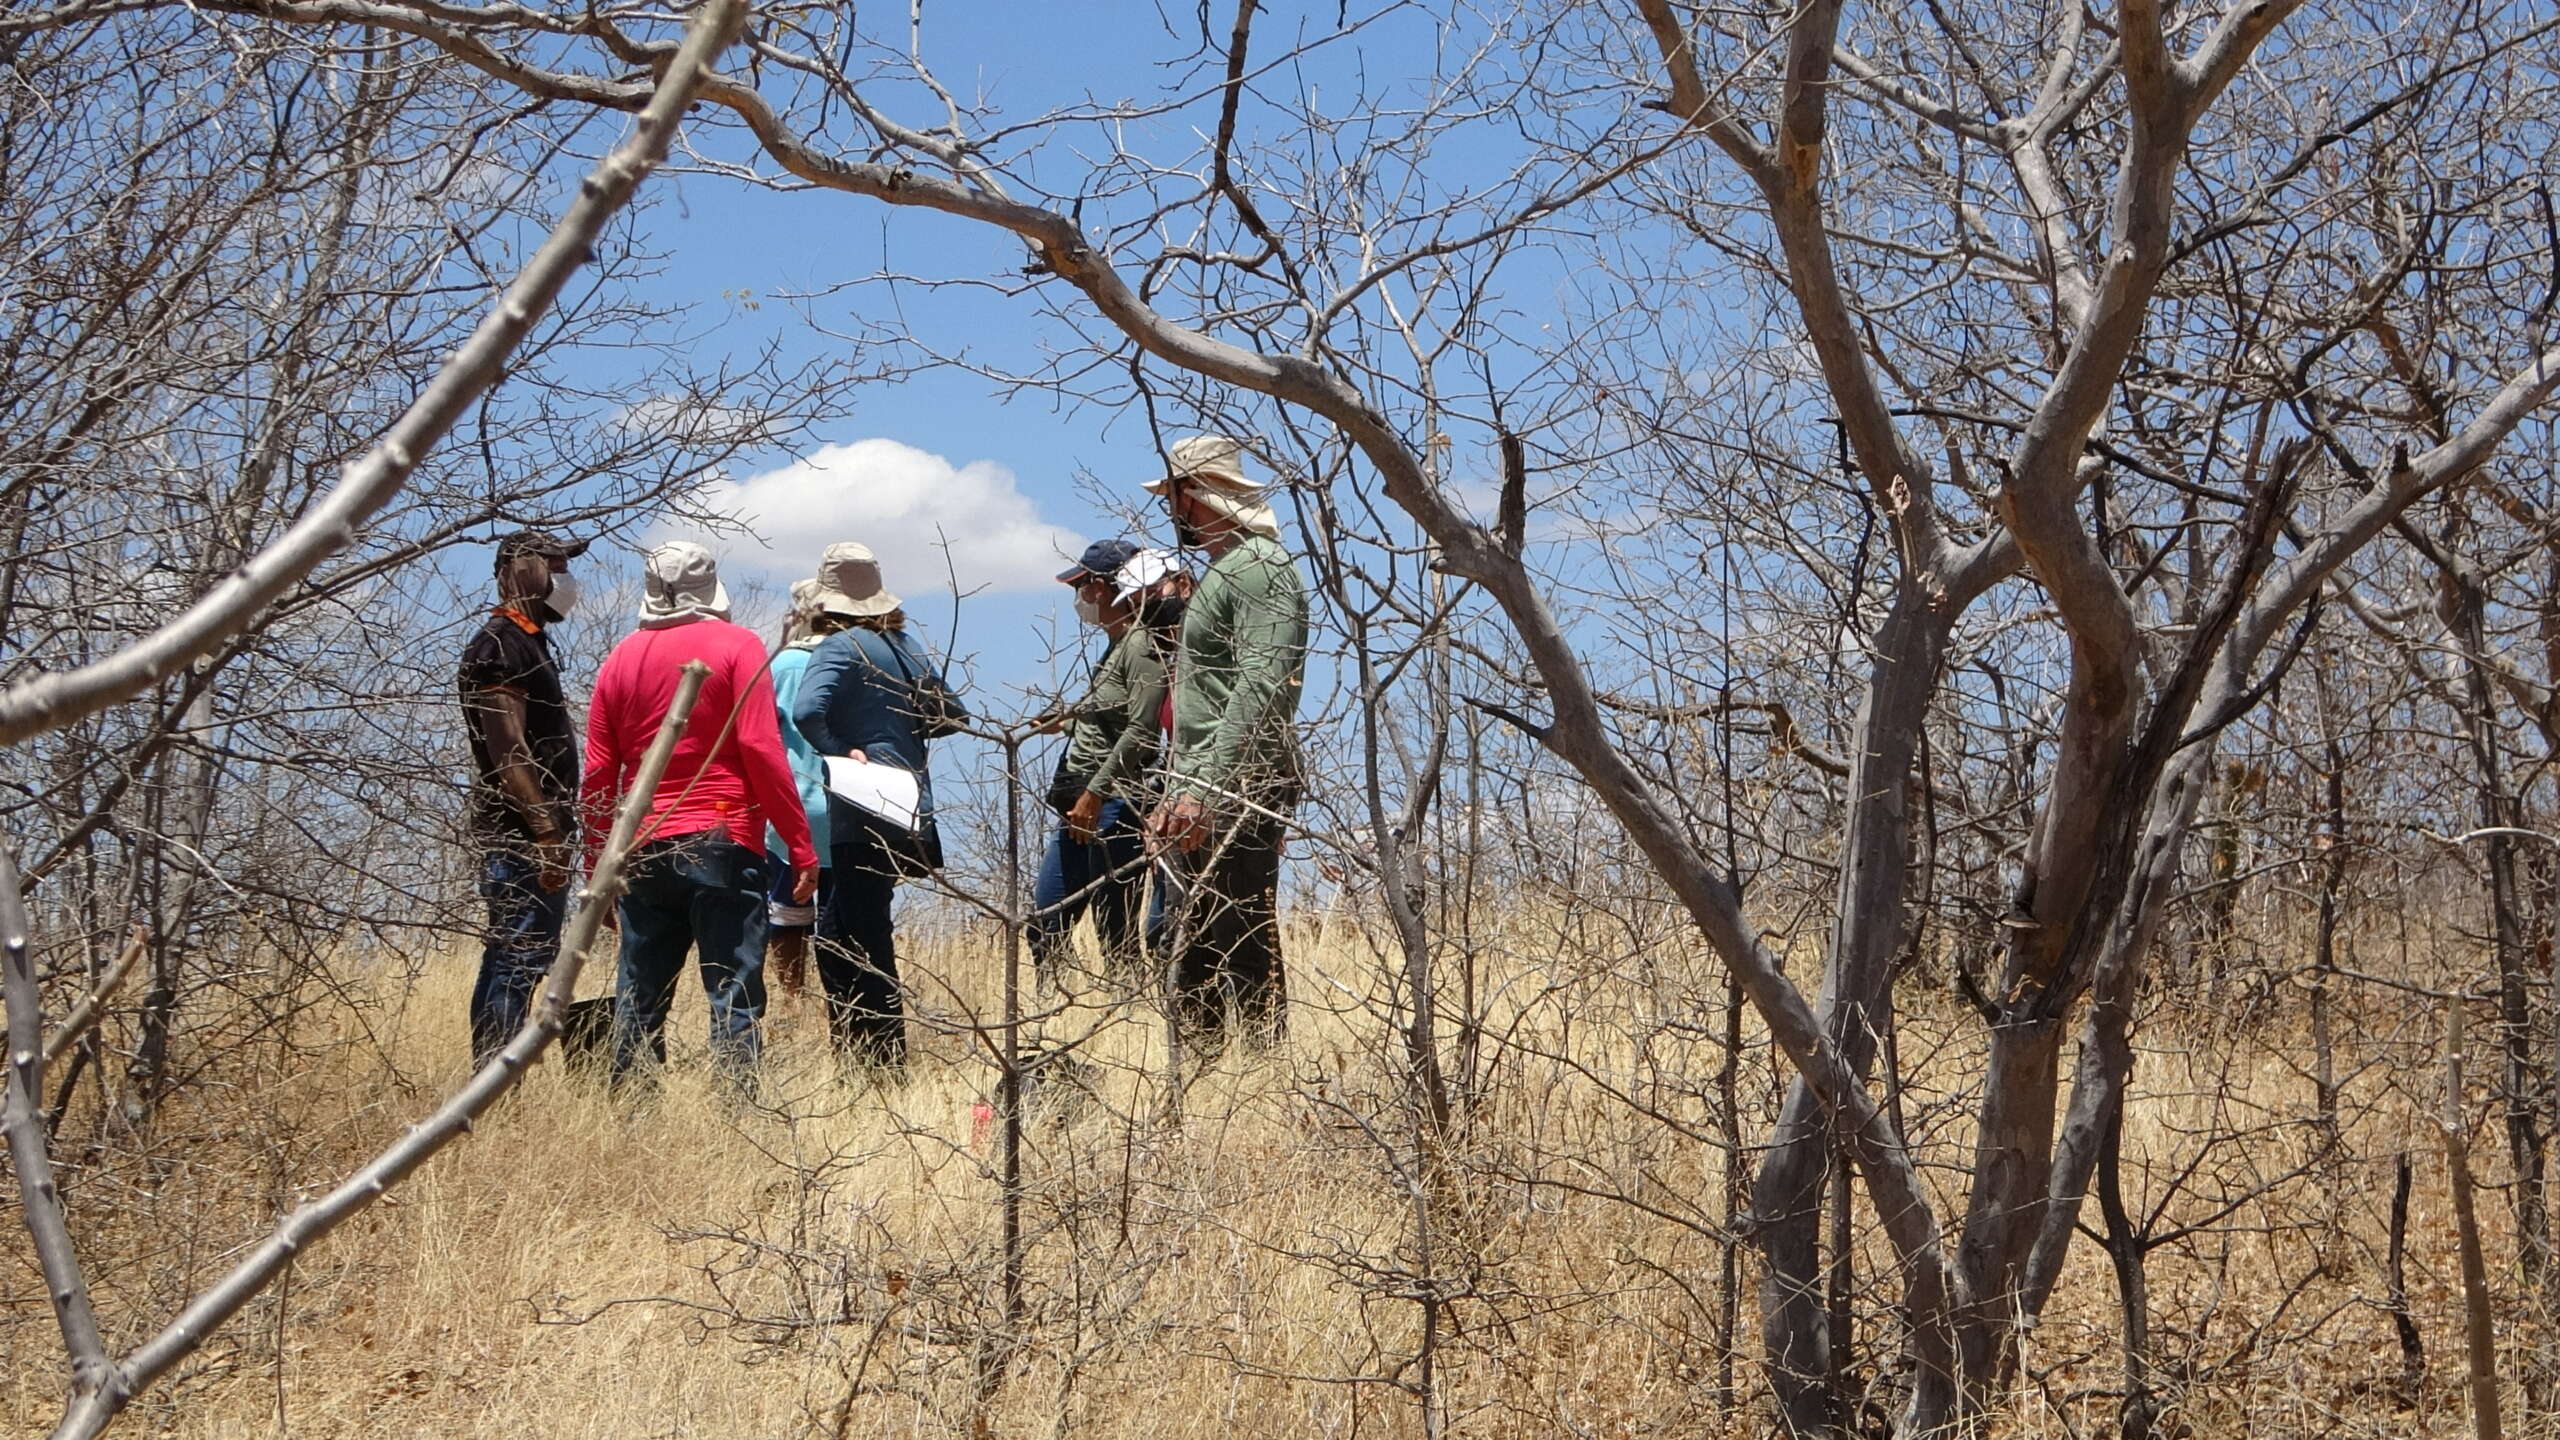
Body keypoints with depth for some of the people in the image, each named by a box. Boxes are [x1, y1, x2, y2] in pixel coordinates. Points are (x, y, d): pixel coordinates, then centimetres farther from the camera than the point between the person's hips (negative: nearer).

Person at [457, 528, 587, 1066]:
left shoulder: (527, 642, 20)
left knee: (509, 961, 12)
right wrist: (547, 834, -23)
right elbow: (507, 752, -20)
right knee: (520, 961, -11)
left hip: (531, 836, 11)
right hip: (521, 837, -11)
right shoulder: (501, 644, -12)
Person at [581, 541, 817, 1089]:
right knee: (734, 991, -4)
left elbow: (598, 772, 10)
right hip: (722, 845, -4)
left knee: (640, 997, 10)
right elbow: (760, 748, -9)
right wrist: (801, 845, -7)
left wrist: (598, 865, 16)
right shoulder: (737, 646, -1)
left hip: (644, 852, 4)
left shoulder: (622, 657, 11)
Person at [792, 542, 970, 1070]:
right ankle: (851, 1051, 16)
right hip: (912, 814, 7)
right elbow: (953, 715, 20)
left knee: (866, 944, -2)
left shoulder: (841, 646, -10)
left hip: (864, 817, -7)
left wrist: (840, 751, -14)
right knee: (835, 933, 15)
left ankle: (884, 1060, -1)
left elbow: (807, 710, -26)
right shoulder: (908, 645, 12)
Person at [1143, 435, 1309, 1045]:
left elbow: (1260, 691, -22)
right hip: (1203, 796, 11)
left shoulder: (1259, 566, -11)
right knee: (1198, 952, 12)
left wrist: (1205, 789, -27)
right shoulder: (1220, 571, 23)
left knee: (1246, 948, -12)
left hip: (1240, 794, -11)